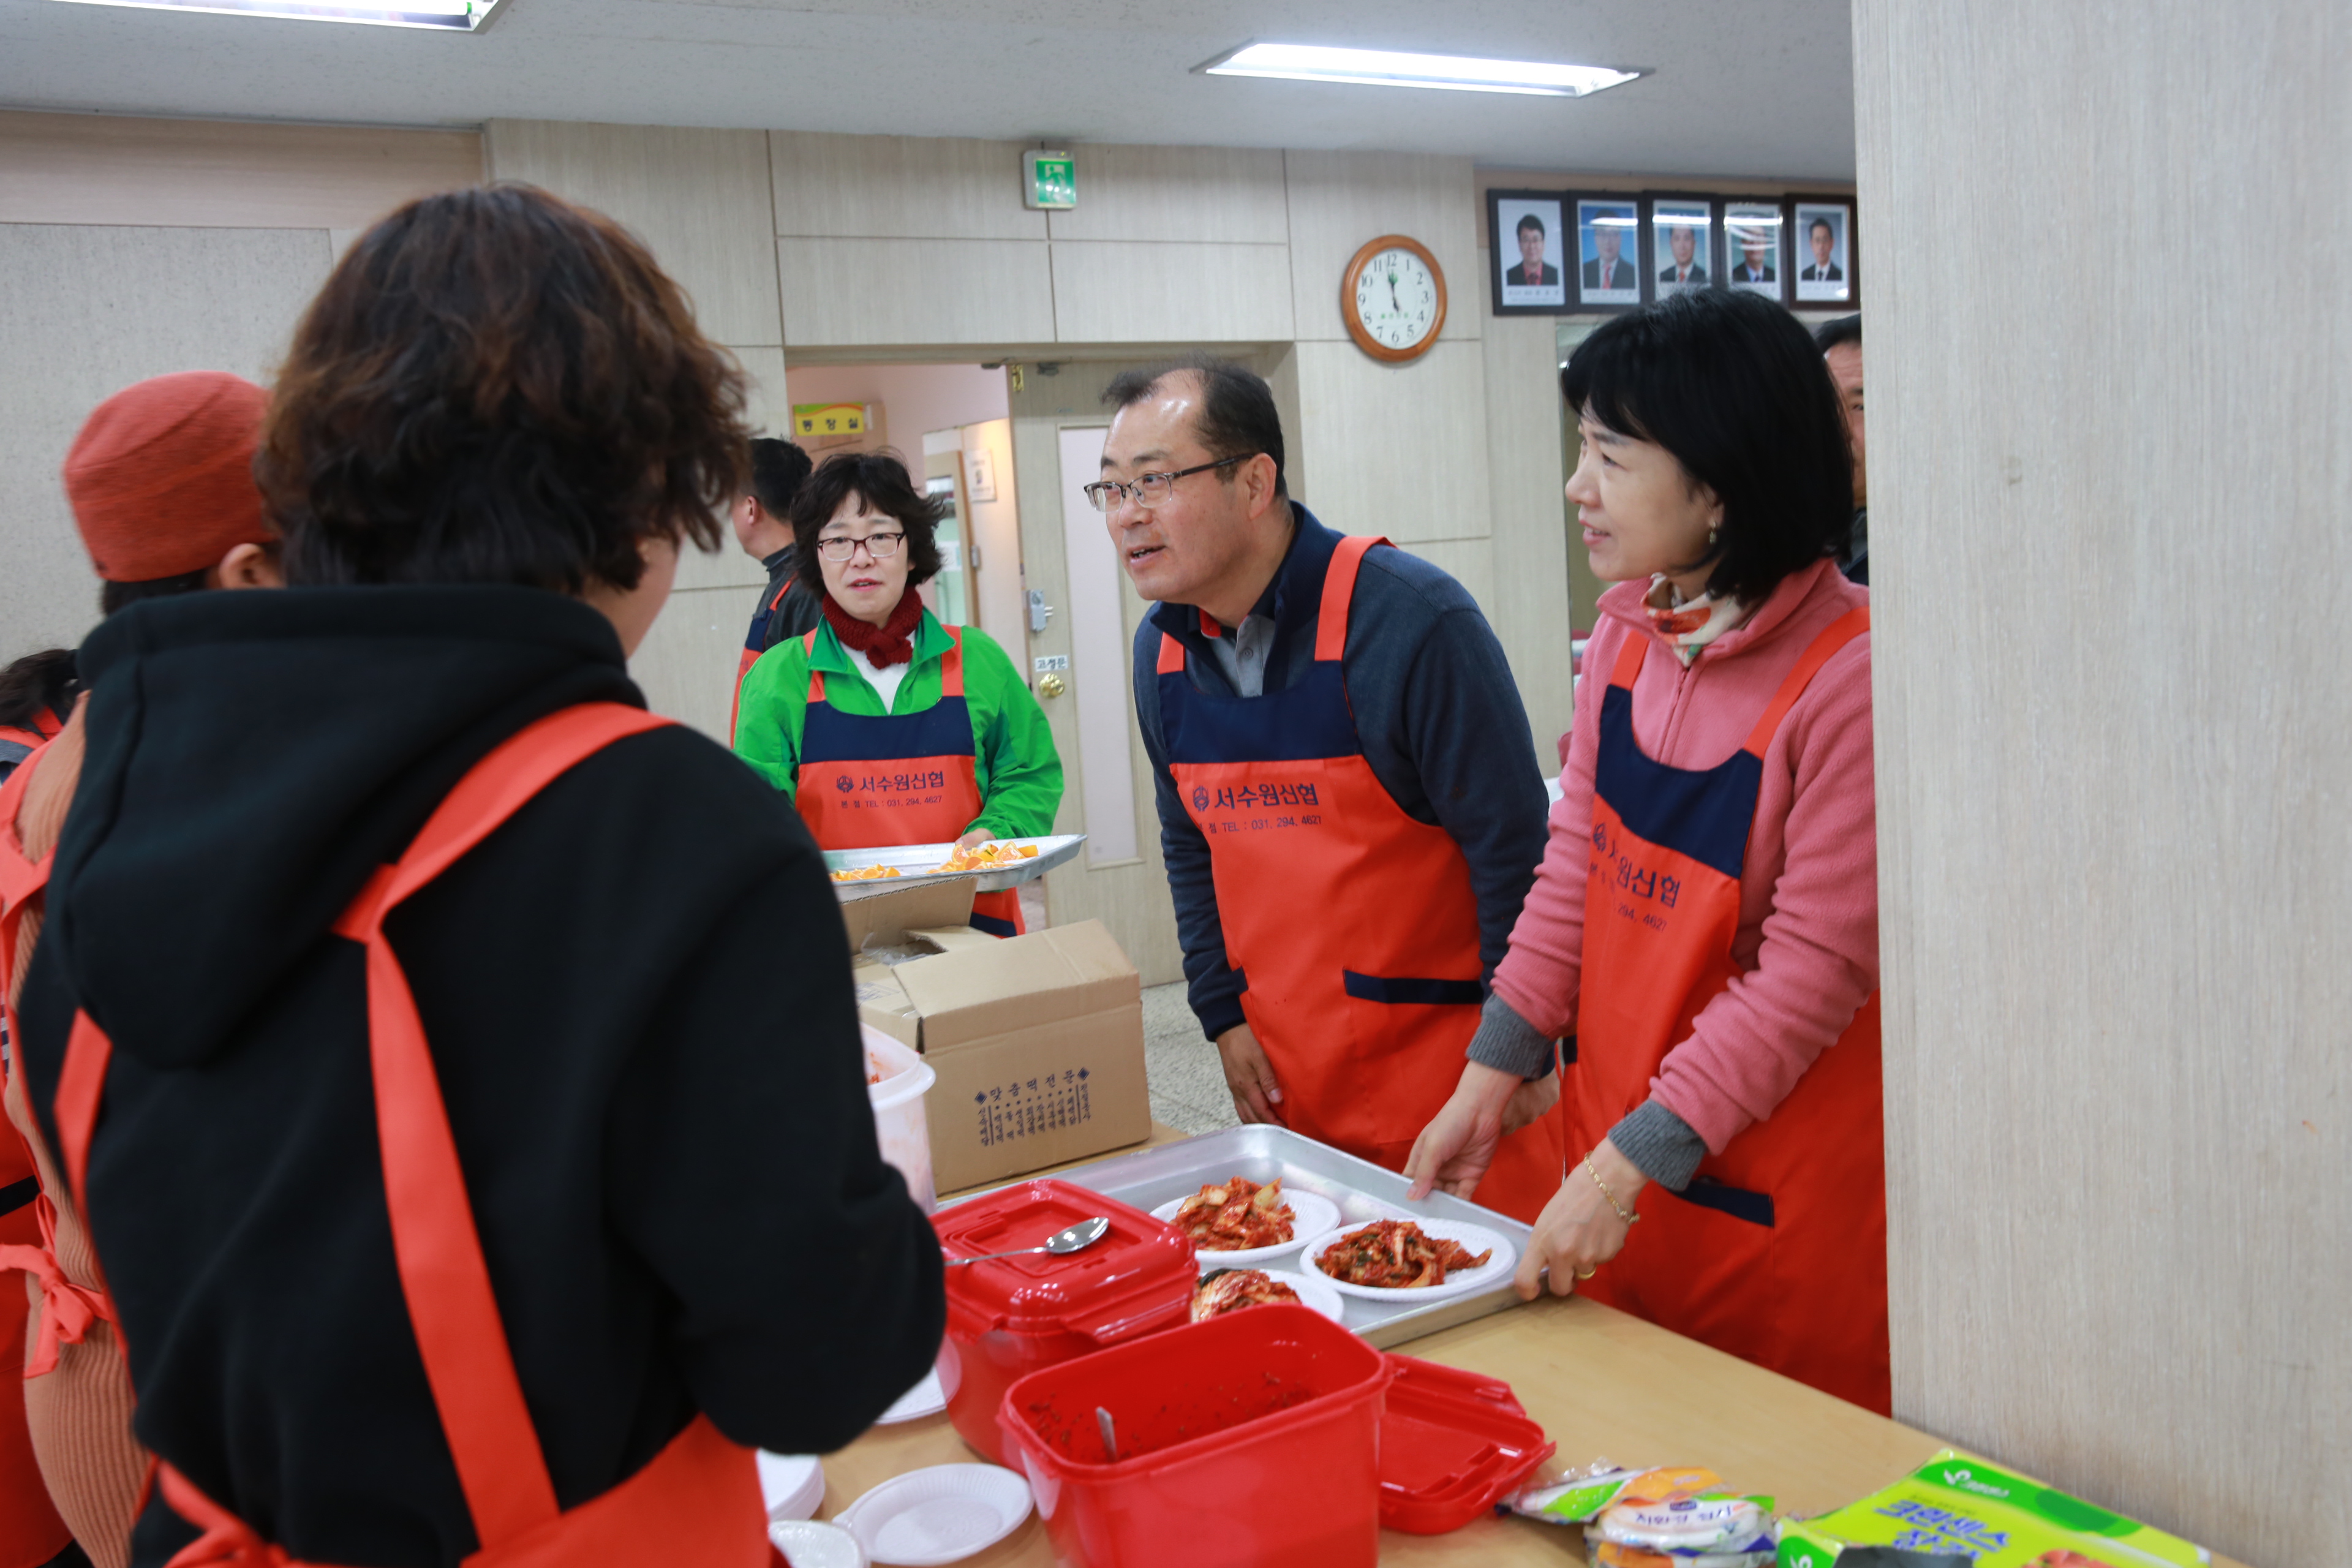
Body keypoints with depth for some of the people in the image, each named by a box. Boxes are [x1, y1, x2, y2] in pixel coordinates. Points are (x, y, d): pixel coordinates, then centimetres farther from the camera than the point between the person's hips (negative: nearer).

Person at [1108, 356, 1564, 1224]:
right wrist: (1224, 1014, 9)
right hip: (1285, 1072, 6)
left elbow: (1514, 846, -15)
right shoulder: (1162, 648, 3)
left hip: (1446, 1059, -5)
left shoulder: (1408, 617, -18)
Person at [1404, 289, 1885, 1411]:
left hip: (1781, 1193, -6)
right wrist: (1491, 1079, 1)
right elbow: (1576, 865, 5)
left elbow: (1817, 968, -20)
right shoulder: (1628, 631, 0)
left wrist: (1631, 1162, -20)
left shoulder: (1849, 675, -21)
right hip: (1623, 1147, 6)